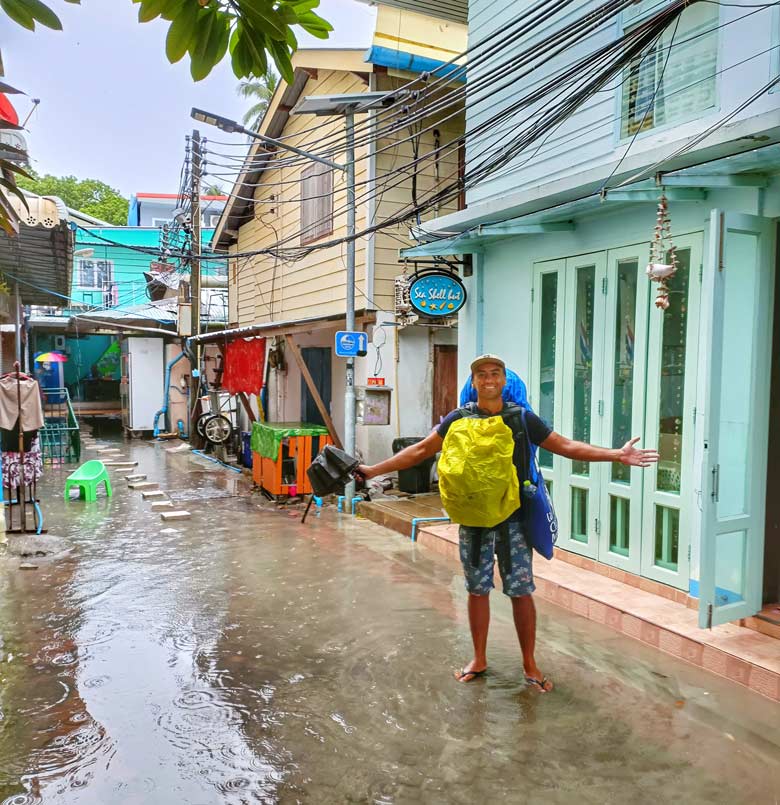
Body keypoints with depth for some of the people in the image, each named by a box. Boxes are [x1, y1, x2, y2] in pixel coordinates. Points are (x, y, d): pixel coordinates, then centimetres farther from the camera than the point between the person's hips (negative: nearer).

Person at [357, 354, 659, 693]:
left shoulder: (523, 418, -2)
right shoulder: (459, 419, -1)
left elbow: (566, 446, -1)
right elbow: (420, 451, 0)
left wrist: (616, 454, -10)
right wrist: (373, 470, -4)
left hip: (513, 520, 0)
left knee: (521, 592, 5)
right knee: (478, 590, 11)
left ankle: (530, 665, 22)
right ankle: (478, 660, 29)